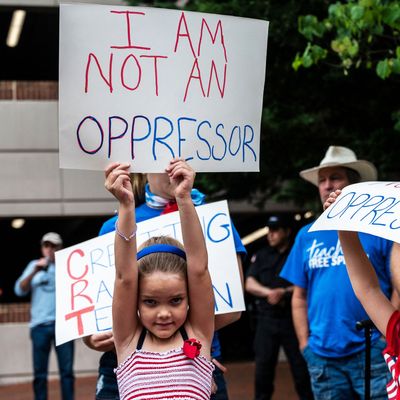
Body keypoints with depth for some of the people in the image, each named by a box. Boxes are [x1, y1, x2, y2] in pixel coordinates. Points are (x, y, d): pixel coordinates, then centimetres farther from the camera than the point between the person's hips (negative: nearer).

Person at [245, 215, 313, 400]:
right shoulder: (261, 256, 11)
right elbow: (249, 284, 2)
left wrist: (284, 292, -17)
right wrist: (270, 292, -15)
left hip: (293, 319, -2)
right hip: (267, 320, 3)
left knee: (301, 367, -1)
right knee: (263, 367, 2)